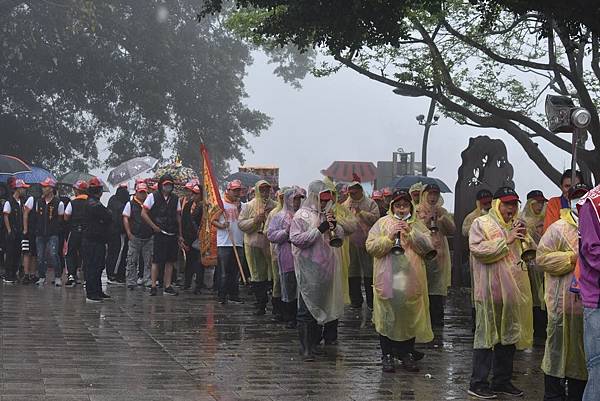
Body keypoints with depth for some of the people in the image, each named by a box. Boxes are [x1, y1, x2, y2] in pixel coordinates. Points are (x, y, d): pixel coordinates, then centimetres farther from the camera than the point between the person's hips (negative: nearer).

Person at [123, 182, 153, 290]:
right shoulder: (130, 204, 3)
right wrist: (129, 233, -6)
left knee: (148, 261, 4)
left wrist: (155, 230, 6)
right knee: (132, 261, 0)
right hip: (135, 237, -2)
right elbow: (125, 218, 1)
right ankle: (131, 282, 5)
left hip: (149, 238, 2)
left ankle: (148, 282, 9)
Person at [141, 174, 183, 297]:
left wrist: (180, 235, 12)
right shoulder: (153, 197, -1)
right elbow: (143, 214, -3)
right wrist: (154, 226, -9)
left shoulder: (175, 199, 12)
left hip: (173, 235, 5)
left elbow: (178, 217, 15)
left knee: (170, 261, 5)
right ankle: (153, 286, 1)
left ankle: (167, 286, 9)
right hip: (159, 234, -4)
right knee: (156, 261, -4)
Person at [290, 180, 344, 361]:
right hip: (309, 269, -7)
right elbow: (296, 238, -17)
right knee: (307, 307, -7)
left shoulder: (327, 214, 15)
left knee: (321, 305, 12)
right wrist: (319, 229, -20)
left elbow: (341, 236, 16)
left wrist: (334, 226, -6)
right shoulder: (302, 215, -5)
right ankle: (305, 347, -6)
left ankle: (314, 342, 21)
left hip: (326, 268, 7)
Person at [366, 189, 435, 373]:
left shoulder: (417, 225, 10)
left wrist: (410, 233, -13)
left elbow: (427, 247, -3)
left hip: (411, 280, 2)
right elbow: (371, 246, -4)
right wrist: (390, 237, -15)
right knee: (387, 318, 1)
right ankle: (387, 355, 12)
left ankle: (407, 354, 19)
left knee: (410, 317, 6)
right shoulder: (382, 223, 5)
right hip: (387, 280, -2)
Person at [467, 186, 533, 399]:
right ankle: (478, 383, 3)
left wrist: (526, 240, 6)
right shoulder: (481, 224, -4)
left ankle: (502, 381, 22)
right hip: (491, 291, -7)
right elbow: (478, 250, -19)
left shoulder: (516, 226, 18)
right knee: (486, 336, -3)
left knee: (509, 335, 12)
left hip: (513, 291, 7)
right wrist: (506, 240, -19)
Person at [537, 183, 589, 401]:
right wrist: (573, 257, -14)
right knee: (559, 347, -1)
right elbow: (543, 257, -9)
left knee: (584, 350, 9)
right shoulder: (559, 228, -1)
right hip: (564, 300, -5)